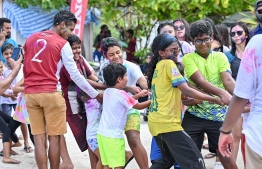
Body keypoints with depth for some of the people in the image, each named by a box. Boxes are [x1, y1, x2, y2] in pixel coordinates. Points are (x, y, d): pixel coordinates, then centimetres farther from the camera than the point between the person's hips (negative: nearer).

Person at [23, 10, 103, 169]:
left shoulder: (31, 39, 14)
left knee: (39, 138, 3)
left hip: (30, 93, 5)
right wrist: (95, 94, 2)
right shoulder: (62, 44, -3)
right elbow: (75, 75, -4)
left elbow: (25, 67, 16)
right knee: (54, 138, 2)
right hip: (51, 93, -5)